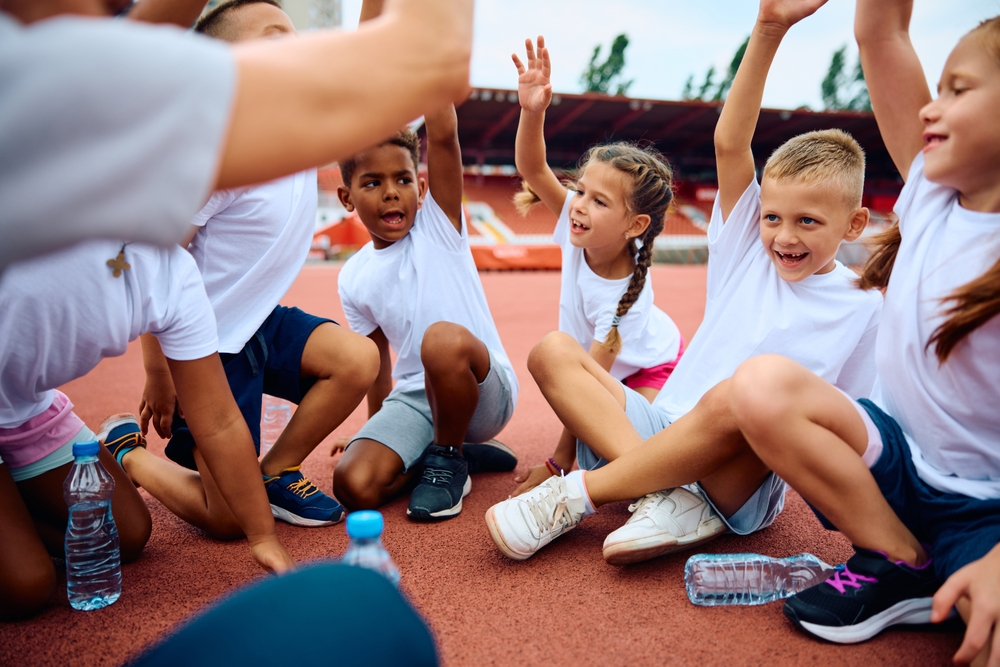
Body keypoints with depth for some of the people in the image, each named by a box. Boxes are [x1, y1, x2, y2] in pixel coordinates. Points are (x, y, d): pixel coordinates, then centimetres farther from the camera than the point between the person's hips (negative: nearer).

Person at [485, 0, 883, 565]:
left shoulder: (864, 306, 3)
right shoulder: (747, 250, 9)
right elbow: (730, 144, -3)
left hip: (746, 480, -3)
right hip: (660, 434, 4)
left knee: (740, 392, -39)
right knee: (552, 352, -15)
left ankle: (579, 494, -22)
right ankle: (667, 499, -28)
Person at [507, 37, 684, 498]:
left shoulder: (624, 298, -38)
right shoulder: (582, 230, -23)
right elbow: (532, 169, -27)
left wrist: (558, 464, -30)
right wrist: (532, 111, -46)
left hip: (646, 371, -6)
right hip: (600, 359, 7)